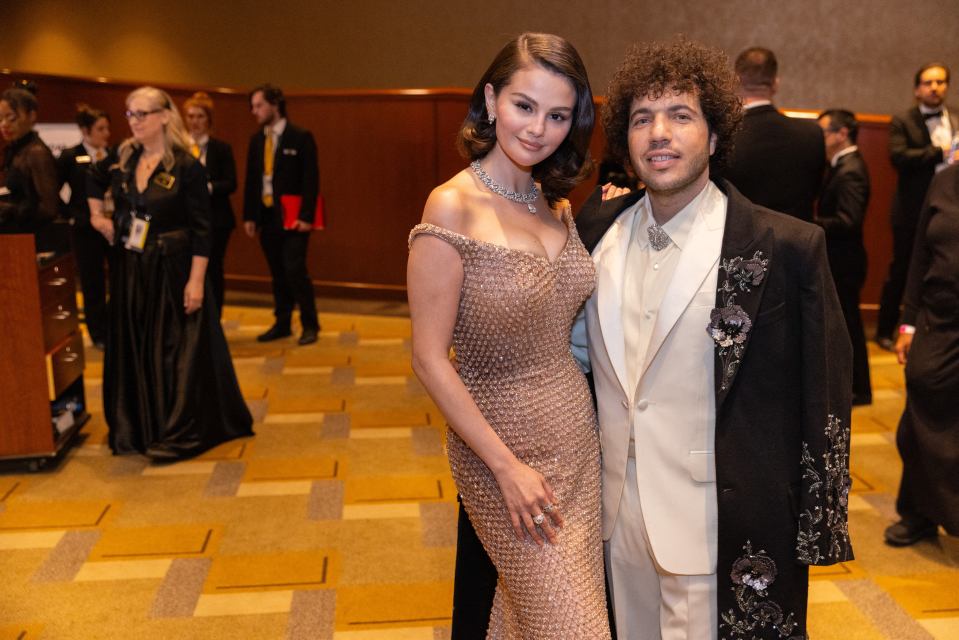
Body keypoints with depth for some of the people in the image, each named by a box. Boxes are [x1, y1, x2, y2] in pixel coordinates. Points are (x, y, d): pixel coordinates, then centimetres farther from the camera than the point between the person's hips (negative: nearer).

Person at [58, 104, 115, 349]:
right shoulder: (70, 157, -4)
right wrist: (71, 214, -7)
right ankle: (100, 335, 19)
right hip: (86, 229, -2)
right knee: (92, 284, 7)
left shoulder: (114, 155, 3)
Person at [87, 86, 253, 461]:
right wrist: (97, 216, 13)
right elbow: (94, 181, 27)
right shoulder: (123, 159, 4)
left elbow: (202, 229, -14)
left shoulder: (187, 167, -13)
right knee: (133, 349, 11)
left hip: (172, 271, -6)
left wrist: (197, 279, -19)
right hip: (129, 270, 6)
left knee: (175, 352, 0)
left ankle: (179, 434, 9)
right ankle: (137, 429, 24)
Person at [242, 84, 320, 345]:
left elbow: (311, 179, -9)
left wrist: (306, 216, -16)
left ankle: (310, 325, 3)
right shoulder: (256, 140, 11)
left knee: (295, 270, -10)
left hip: (292, 216, -6)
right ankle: (282, 324, 20)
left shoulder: (300, 137, -6)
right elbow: (251, 179, 13)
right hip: (266, 215, 6)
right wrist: (249, 215, 7)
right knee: (277, 273, 10)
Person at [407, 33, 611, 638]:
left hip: (578, 433, 6)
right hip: (504, 441, -6)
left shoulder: (557, 203, 3)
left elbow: (563, 324, 9)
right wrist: (507, 466, -16)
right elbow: (430, 358, -16)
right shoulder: (453, 207, -16)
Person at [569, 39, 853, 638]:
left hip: (723, 533, -5)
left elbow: (824, 401, -10)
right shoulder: (599, 234, 1)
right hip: (618, 515, 5)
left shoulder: (790, 246, -14)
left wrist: (817, 536, -7)